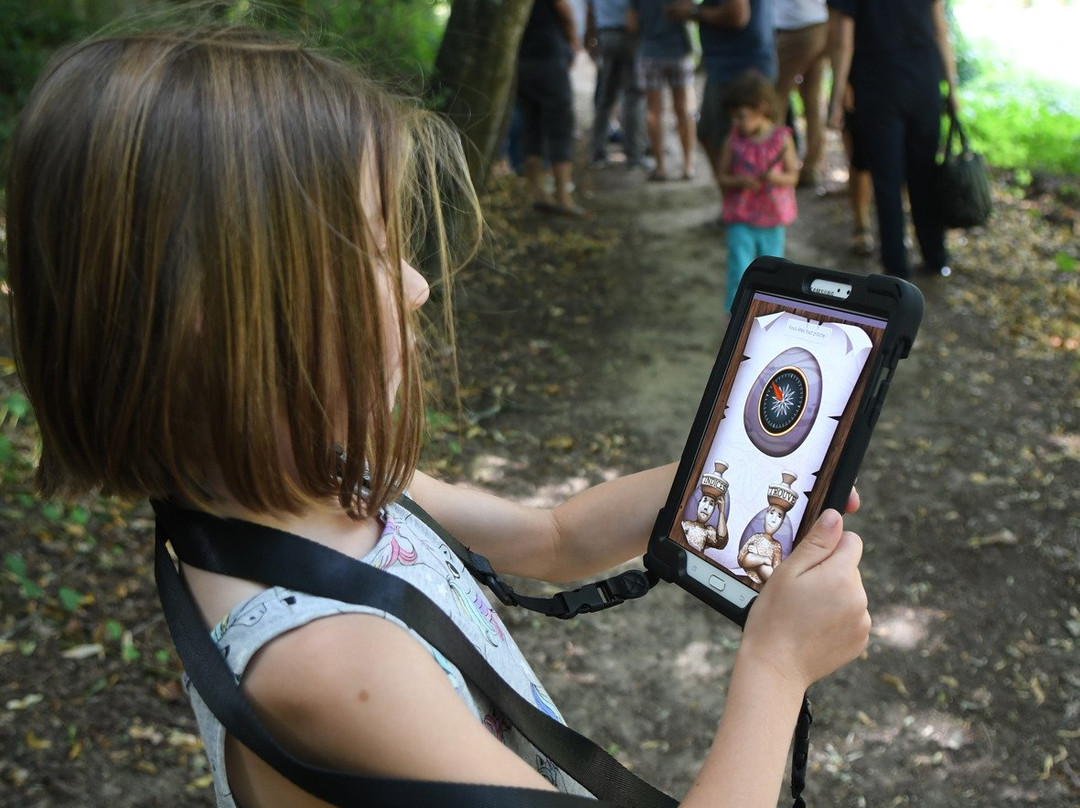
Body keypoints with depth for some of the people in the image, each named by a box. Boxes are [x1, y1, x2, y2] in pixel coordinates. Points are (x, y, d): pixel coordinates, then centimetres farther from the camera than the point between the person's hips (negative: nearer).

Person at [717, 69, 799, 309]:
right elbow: (723, 178, 0)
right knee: (740, 270, -4)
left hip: (773, 220, 1)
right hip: (741, 220, -1)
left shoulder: (782, 139, -4)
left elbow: (793, 176, -3)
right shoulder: (733, 142, -3)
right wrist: (740, 181, -21)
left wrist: (777, 177, -24)